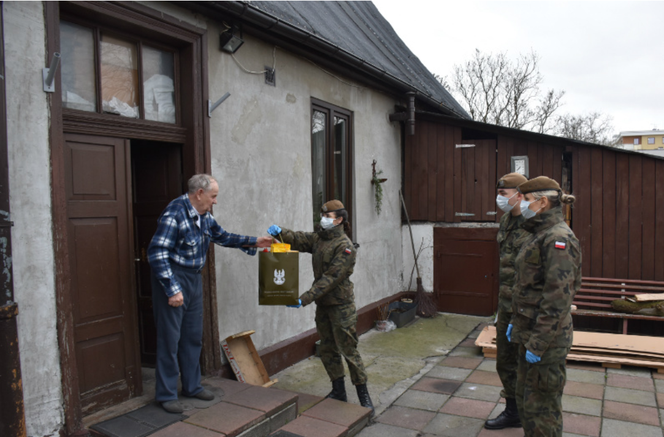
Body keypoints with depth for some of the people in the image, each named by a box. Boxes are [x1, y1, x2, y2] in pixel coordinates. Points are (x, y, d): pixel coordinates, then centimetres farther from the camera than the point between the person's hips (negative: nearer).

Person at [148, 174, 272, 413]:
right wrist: (172, 289, -25)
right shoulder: (174, 214, -21)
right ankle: (166, 394, 15)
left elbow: (222, 236, 20)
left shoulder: (204, 215, 6)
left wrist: (254, 242, 13)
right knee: (170, 338, 0)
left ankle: (192, 386, 30)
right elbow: (156, 254, -23)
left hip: (194, 279, 9)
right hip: (172, 279, -8)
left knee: (193, 336, 15)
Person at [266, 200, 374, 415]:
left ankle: (363, 395, 12)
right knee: (328, 350, 15)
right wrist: (279, 232, -23)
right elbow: (298, 239, -1)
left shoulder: (345, 246, -17)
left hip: (341, 306, -8)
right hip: (322, 304, 8)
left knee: (349, 350, -1)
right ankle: (338, 391, 30)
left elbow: (331, 278, -23)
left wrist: (306, 298, -27)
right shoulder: (318, 239, 9)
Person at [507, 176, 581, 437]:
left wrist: (538, 344, -22)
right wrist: (516, 322, 19)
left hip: (546, 337, -10)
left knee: (541, 408, 4)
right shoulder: (540, 235, 12)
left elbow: (558, 297, -24)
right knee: (525, 398, 22)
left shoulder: (558, 238, -19)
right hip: (530, 332, 10)